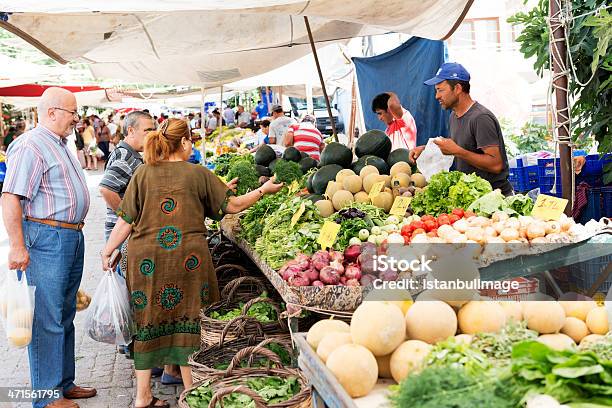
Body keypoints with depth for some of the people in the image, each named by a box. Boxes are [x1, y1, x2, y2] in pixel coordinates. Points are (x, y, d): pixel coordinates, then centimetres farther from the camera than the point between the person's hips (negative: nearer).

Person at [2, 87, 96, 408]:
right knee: (47, 320, -3)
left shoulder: (60, 145, 17)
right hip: (47, 238, -10)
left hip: (72, 238, 10)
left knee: (65, 316, 16)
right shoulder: (30, 146, -14)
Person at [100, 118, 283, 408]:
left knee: (148, 321, 11)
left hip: (145, 257, 2)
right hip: (187, 257, -2)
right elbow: (232, 206, 6)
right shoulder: (199, 174, -1)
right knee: (187, 319, 10)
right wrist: (263, 190, 19)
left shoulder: (143, 174, 4)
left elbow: (126, 221, 1)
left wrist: (108, 251, 10)